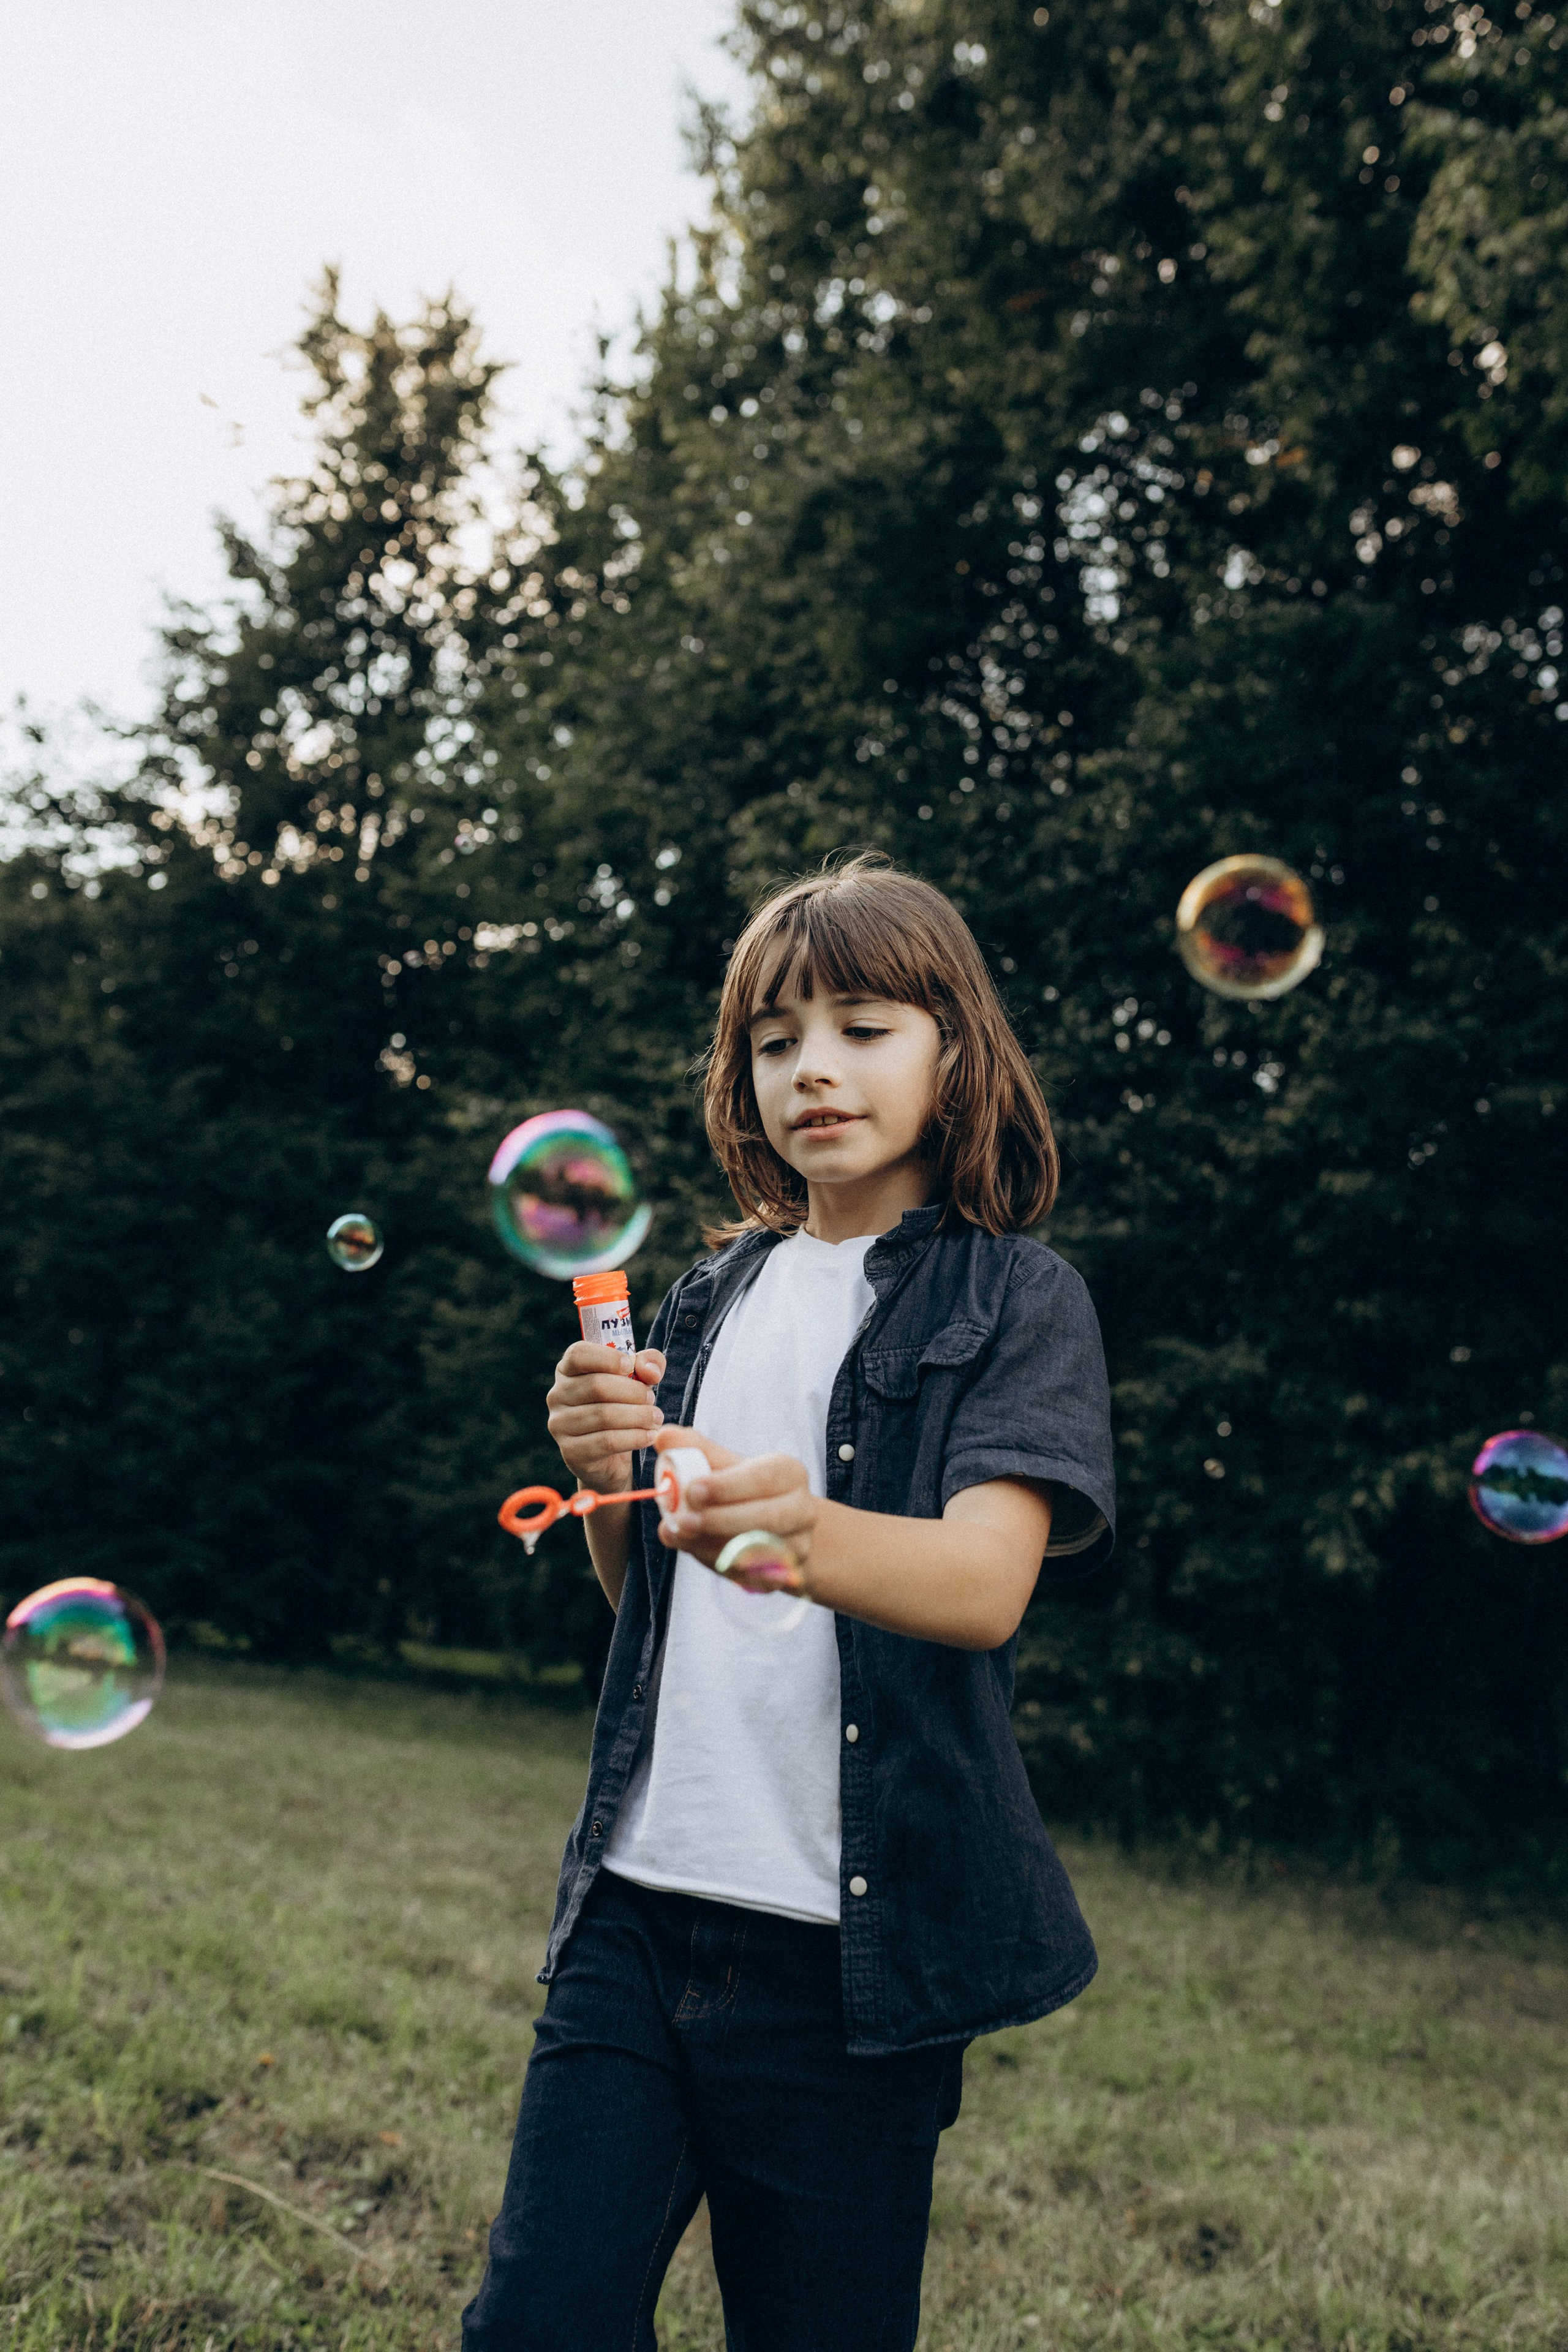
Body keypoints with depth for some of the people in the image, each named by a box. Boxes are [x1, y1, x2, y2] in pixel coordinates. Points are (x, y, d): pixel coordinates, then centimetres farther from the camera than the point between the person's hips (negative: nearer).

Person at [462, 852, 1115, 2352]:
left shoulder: (1015, 1301, -2)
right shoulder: (715, 1298, 12)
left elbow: (988, 1582, -18)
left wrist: (811, 1537, -39)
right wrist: (607, 1478, -5)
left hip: (852, 1938, -4)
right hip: (640, 1897, 4)